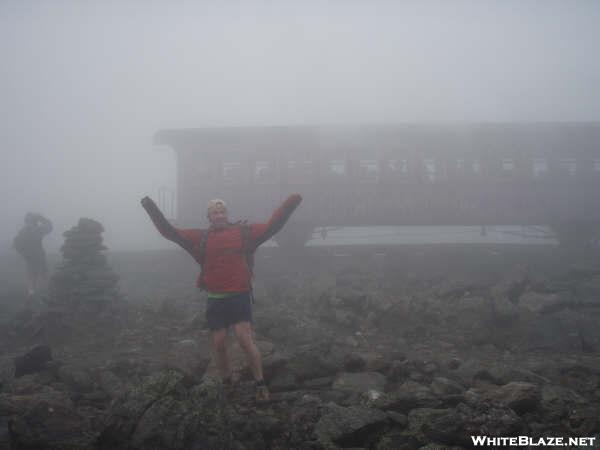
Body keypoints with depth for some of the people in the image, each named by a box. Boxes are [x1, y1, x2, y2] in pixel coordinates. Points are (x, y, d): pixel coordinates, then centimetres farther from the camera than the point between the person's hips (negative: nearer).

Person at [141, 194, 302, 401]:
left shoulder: (244, 232, 1)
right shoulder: (200, 237, 5)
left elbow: (272, 226, 0)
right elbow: (169, 232, 6)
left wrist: (290, 203, -8)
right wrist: (152, 209, -1)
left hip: (240, 297, -2)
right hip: (215, 300, 3)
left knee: (245, 340, -12)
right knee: (219, 344, 7)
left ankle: (260, 384, 3)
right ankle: (227, 384, 28)